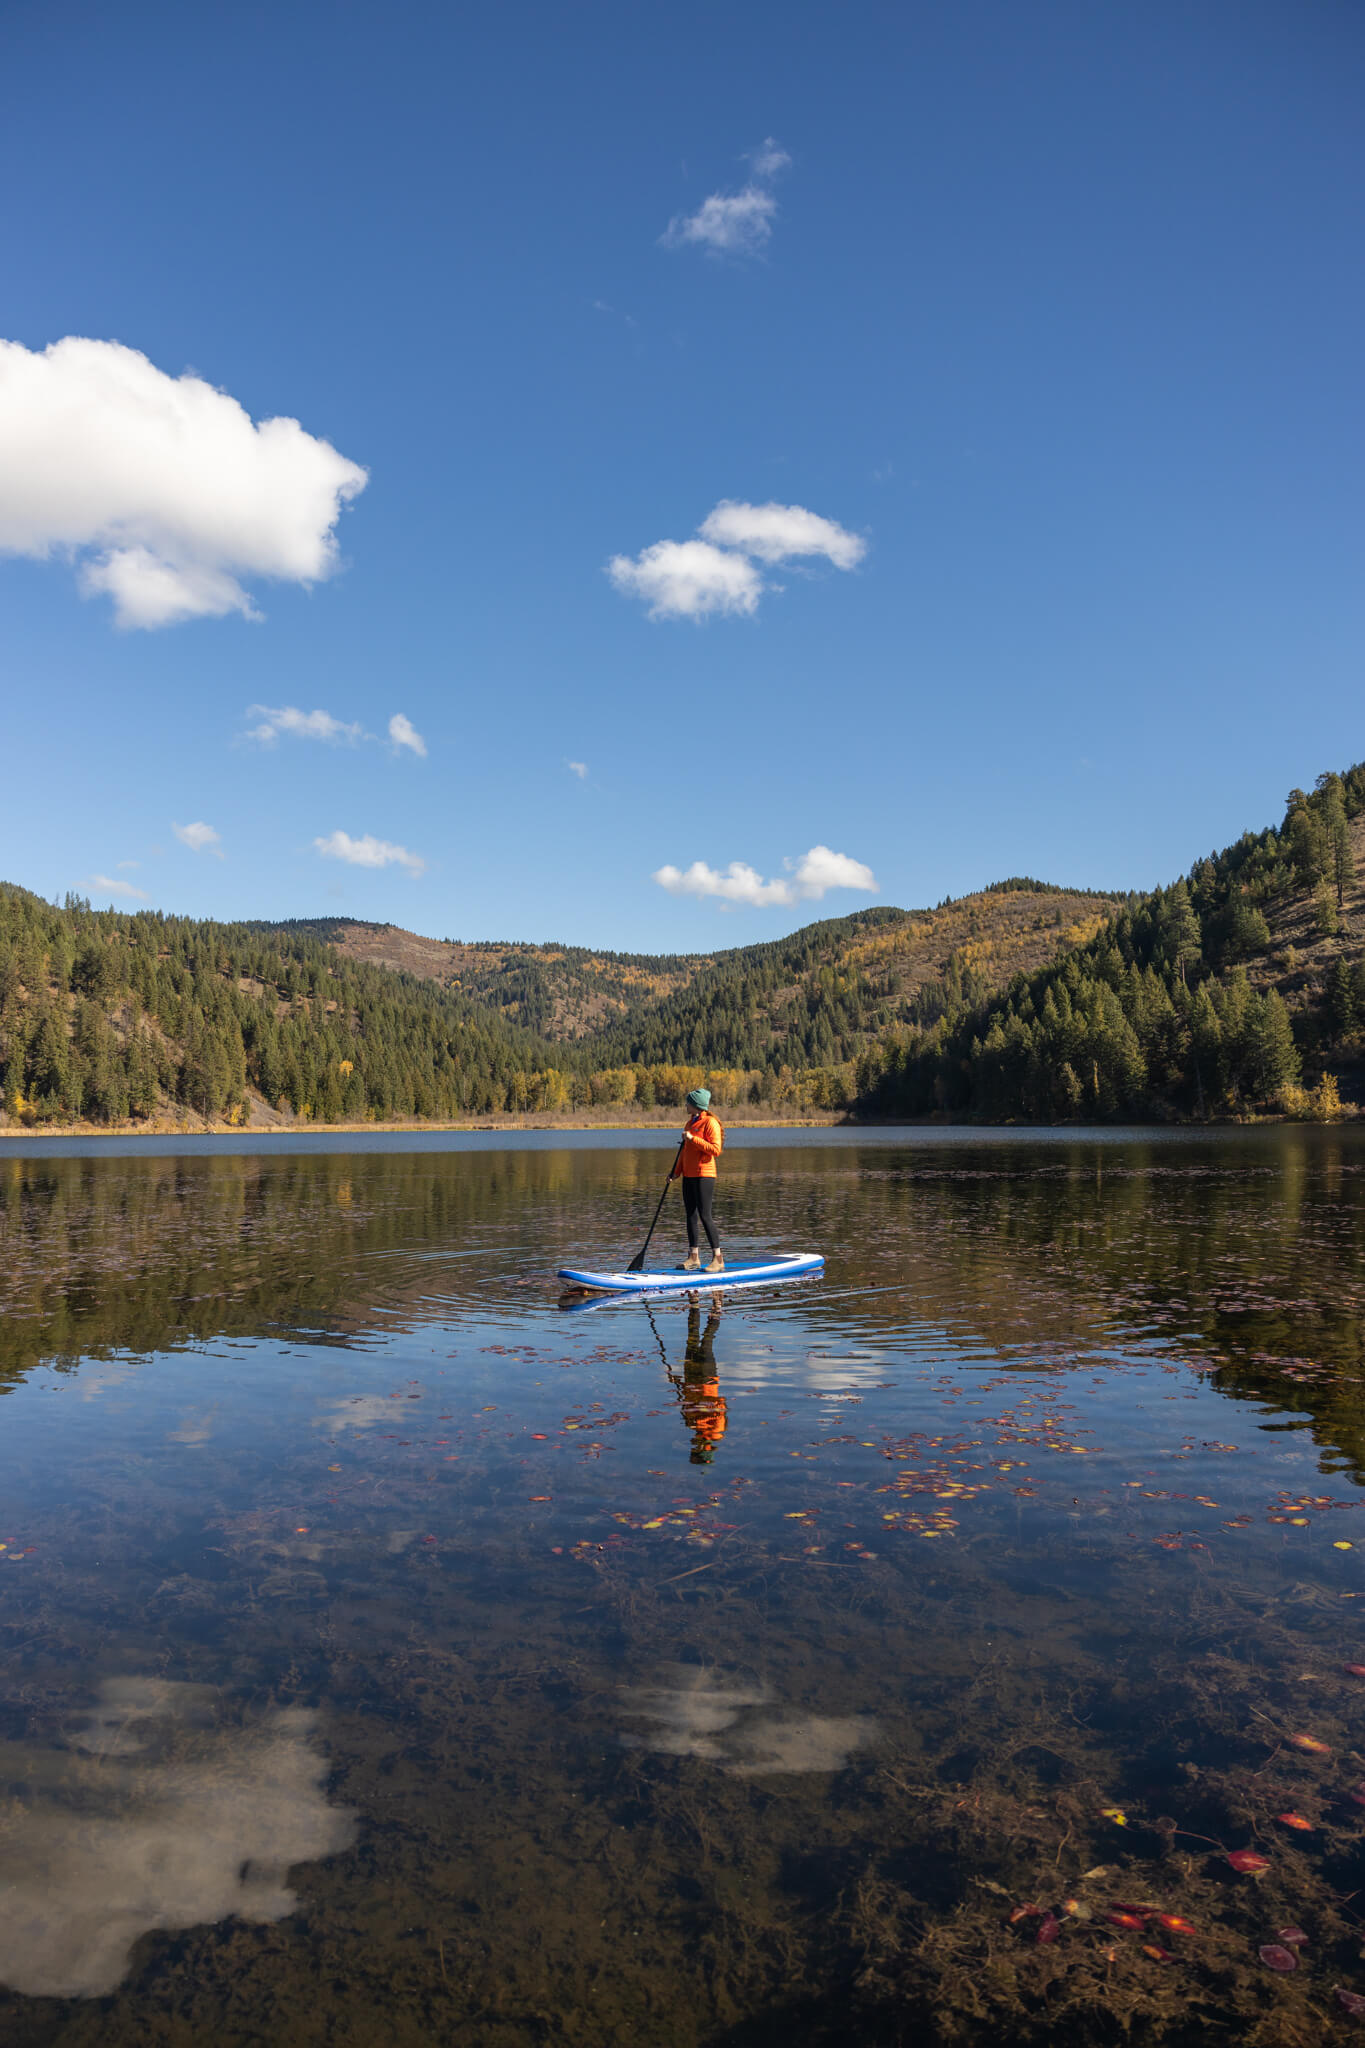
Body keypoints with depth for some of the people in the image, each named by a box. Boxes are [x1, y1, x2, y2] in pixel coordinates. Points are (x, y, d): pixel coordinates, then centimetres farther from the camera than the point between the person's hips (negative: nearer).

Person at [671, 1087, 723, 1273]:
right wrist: (677, 1172, 16)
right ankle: (693, 1258, 14)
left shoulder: (710, 1122, -9)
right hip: (689, 1176, 8)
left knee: (705, 1216, -10)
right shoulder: (691, 1123, 17)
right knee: (690, 1215, 8)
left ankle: (718, 1259, -6)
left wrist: (693, 1139, -19)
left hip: (704, 1175, -8)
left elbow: (715, 1150, -19)